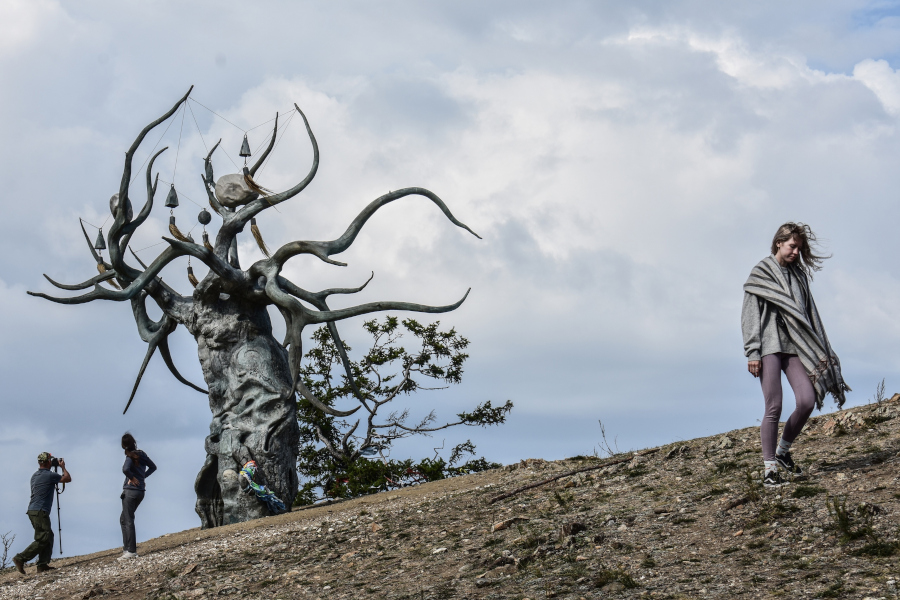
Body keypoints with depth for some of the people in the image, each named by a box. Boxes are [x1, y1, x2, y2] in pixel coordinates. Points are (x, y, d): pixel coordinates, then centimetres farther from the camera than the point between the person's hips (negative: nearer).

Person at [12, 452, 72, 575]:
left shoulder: (35, 475, 16)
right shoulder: (49, 475, -10)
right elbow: (68, 478, 3)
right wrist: (63, 467, 19)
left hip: (32, 510, 9)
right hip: (40, 511, -9)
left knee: (48, 536, 10)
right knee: (42, 539, -9)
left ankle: (43, 565, 4)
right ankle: (20, 558, -13)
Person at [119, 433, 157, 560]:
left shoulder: (130, 457, -14)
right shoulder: (142, 454, 7)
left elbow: (125, 469, -33)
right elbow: (153, 467, 19)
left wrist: (132, 477, -15)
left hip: (130, 491, -8)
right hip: (141, 491, 8)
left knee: (128, 521, -5)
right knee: (123, 519, 17)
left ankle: (131, 551, -7)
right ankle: (127, 547, 15)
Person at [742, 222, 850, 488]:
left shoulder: (798, 274, 18)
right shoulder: (761, 273, 3)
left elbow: (808, 314, 21)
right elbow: (749, 314, -2)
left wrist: (819, 351, 16)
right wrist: (752, 352, -11)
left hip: (794, 346, 5)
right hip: (769, 346, -5)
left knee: (807, 401, -9)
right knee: (774, 407, -11)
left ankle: (783, 451, 14)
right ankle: (769, 468, -5)